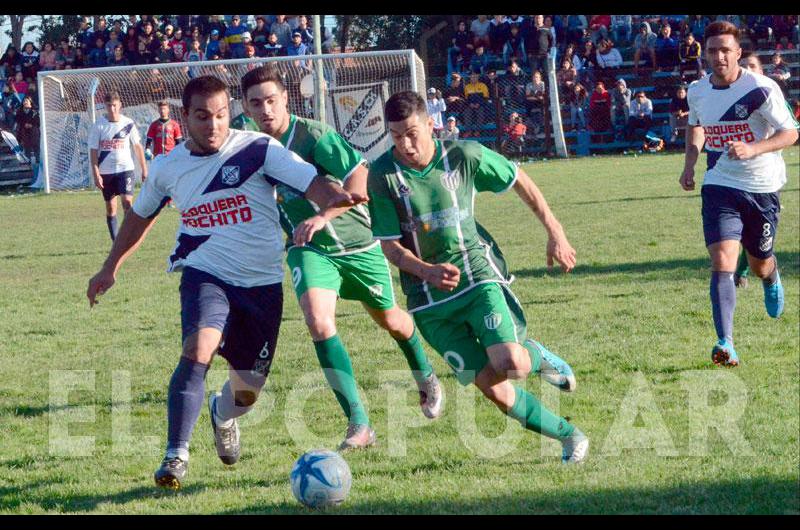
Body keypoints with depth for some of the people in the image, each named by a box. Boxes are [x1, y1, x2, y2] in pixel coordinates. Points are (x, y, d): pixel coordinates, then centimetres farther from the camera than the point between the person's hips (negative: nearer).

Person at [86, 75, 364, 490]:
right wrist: (111, 267, 29)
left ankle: (222, 415, 46)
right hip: (205, 274, 0)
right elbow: (141, 215, 22)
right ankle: (176, 456, -23)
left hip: (262, 282, 0)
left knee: (247, 391, 7)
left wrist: (332, 198, -44)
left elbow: (310, 181, -20)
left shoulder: (258, 150, -8)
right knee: (197, 349, -30)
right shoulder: (168, 167, 2)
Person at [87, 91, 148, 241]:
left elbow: (137, 146, 8)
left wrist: (144, 168, 8)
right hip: (106, 171, 1)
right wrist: (96, 174, -10)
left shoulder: (128, 124, -1)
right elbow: (93, 151, -3)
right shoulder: (99, 125, -4)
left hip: (125, 168, -1)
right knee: (110, 207, 6)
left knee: (127, 201, -17)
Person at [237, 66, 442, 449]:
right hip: (309, 250, 2)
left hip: (356, 241, -2)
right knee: (319, 323, -24)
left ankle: (425, 378, 52)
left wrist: (323, 216, -41)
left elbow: (360, 179, -31)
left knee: (390, 320, 18)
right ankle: (359, 425, -21)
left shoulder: (313, 135, -22)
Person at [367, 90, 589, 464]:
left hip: (477, 272, -1)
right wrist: (428, 272, -23)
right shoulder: (382, 176, -8)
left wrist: (555, 232, 10)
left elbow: (519, 181, 9)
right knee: (494, 390, -5)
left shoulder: (465, 156, -7)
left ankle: (536, 355, 13)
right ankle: (569, 436, 14)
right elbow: (390, 247, -5)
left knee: (510, 366, -25)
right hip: (428, 297, 1)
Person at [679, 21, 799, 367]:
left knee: (760, 265, 16)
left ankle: (772, 281, 56)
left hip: (763, 187, -2)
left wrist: (753, 149, -32)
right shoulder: (697, 91, -1)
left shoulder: (761, 89, -16)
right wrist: (690, 164, 8)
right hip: (719, 186, 2)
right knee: (722, 263, -18)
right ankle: (725, 344, -23)